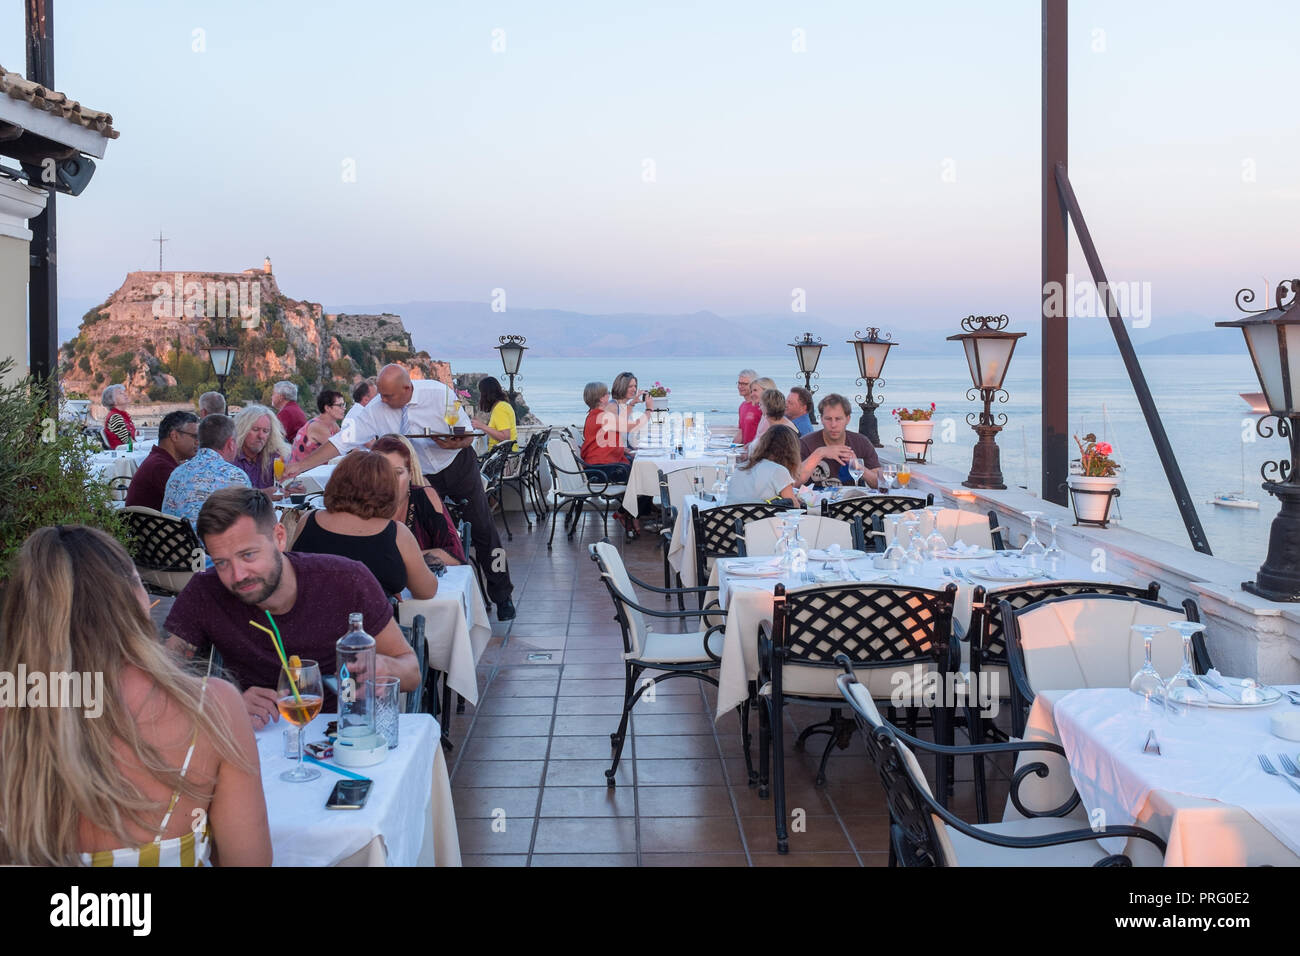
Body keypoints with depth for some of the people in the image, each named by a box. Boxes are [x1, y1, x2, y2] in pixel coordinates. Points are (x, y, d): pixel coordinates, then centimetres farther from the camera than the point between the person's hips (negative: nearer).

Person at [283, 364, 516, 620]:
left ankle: (502, 596, 15)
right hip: (422, 476, 2)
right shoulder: (376, 411, -20)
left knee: (483, 529, 3)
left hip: (458, 466, -1)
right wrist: (299, 466, -28)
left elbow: (468, 435, -15)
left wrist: (454, 443, -38)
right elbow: (342, 440, -22)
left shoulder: (439, 394, -23)